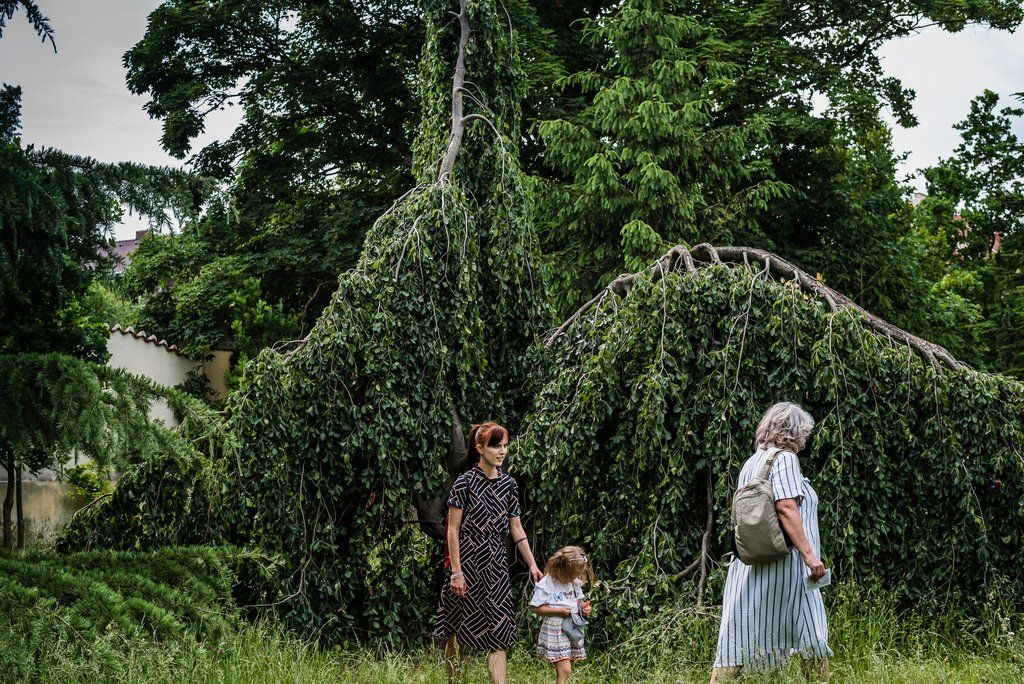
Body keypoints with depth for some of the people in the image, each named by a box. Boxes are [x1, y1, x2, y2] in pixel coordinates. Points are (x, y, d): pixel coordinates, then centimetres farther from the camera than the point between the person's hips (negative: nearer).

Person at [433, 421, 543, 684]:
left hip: (495, 564, 5)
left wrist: (533, 565, 6)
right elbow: (453, 529, -7)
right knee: (457, 632, 4)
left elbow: (516, 529, 12)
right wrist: (456, 571, -12)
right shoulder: (465, 482, -7)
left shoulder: (508, 484, 8)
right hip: (467, 562, -4)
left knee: (498, 632, -2)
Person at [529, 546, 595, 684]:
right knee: (564, 671, -15)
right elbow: (535, 608, -12)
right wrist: (558, 611, -20)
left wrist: (584, 606, -2)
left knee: (567, 670, 10)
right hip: (555, 631, -7)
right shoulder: (545, 585, -13)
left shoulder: (575, 583, 7)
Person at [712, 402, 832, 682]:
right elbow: (786, 508, -18)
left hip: (748, 562, 7)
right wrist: (809, 554, -19)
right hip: (783, 561, -7)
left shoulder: (751, 463, 16)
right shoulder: (784, 458, -6)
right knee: (811, 631, 6)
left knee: (738, 635, 4)